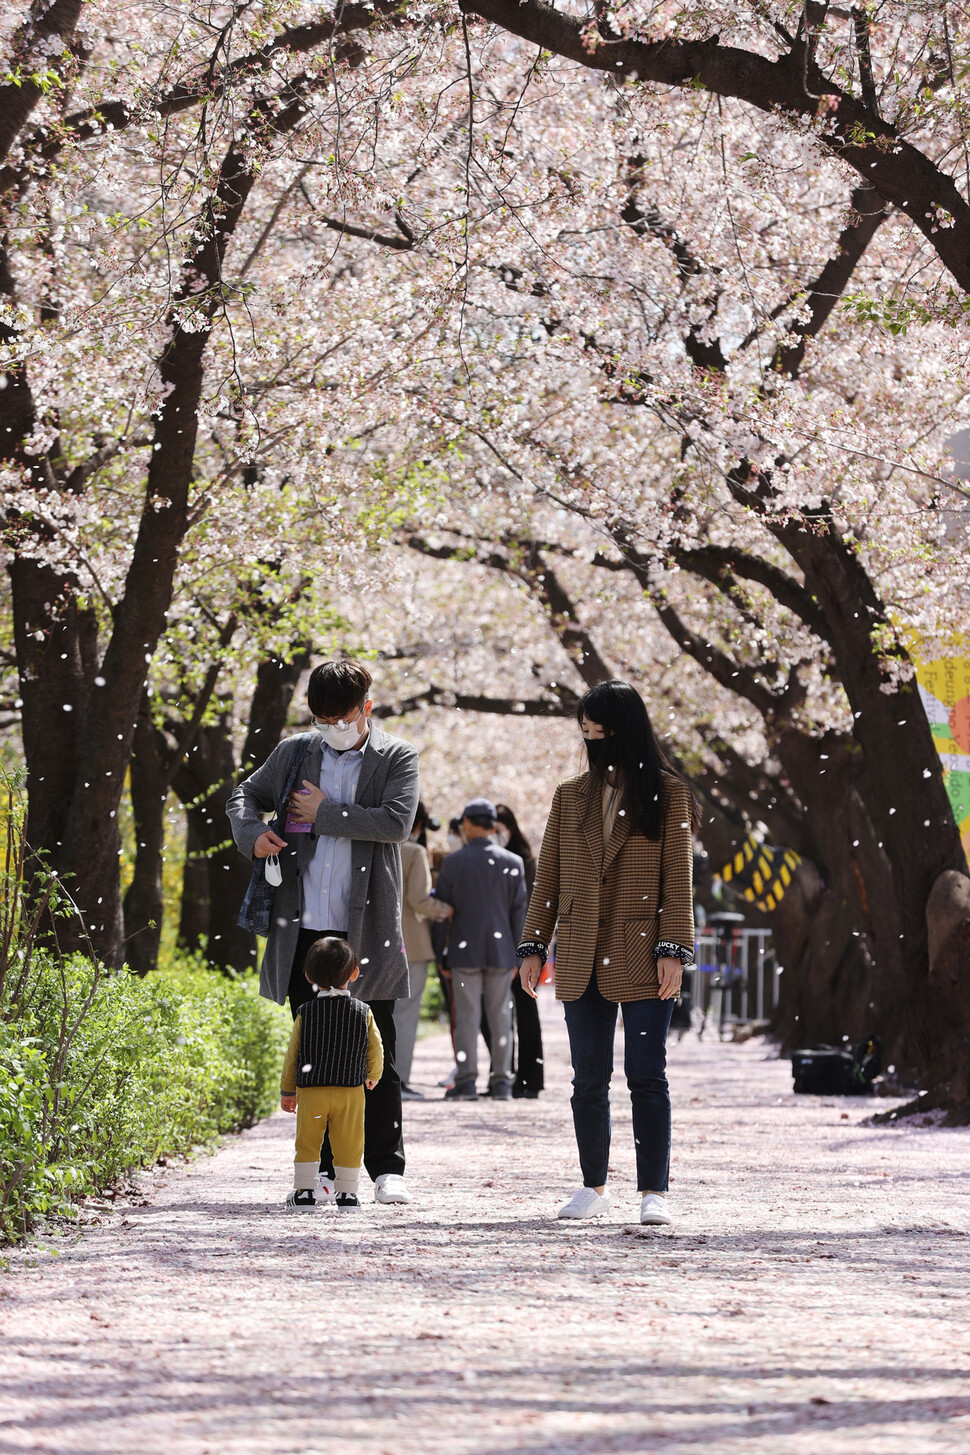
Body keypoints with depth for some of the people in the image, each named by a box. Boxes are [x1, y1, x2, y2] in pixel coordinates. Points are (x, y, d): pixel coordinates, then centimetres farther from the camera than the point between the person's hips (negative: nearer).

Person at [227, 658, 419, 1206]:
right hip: (305, 929, 3)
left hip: (367, 930, -3)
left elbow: (397, 822, -14)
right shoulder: (295, 753, 10)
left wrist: (324, 814, -10)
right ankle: (321, 1168, 12)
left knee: (376, 1053, -1)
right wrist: (251, 833, 0)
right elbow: (246, 795, 22)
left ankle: (387, 1169, 4)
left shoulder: (397, 758, 1)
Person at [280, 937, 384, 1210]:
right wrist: (373, 1075, 27)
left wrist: (287, 1091, 14)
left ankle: (304, 1192, 12)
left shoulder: (305, 1013, -2)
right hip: (351, 1091, 0)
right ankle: (347, 1194, 7)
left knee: (307, 1142, 10)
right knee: (348, 1143, 6)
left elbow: (292, 1054, 3)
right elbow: (376, 1050, 6)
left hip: (311, 1092, 0)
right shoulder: (363, 1013, -2)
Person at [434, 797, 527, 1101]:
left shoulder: (453, 862, -4)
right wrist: (515, 956, 9)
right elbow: (519, 913, 3)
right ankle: (501, 1081, 6)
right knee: (500, 1015, 7)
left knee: (467, 1016, 0)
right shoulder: (513, 863, 2)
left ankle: (466, 1080, -4)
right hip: (500, 950, 2)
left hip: (464, 950, -2)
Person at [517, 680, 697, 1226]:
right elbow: (549, 878, 14)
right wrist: (533, 947, 9)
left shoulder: (667, 795, 2)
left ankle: (654, 1191, -3)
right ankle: (594, 1187, 18)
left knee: (647, 1076, -6)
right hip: (582, 960, 4)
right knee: (589, 1079, 8)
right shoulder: (570, 797, 12)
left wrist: (673, 950, -9)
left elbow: (677, 878, -1)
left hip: (643, 958, -4)